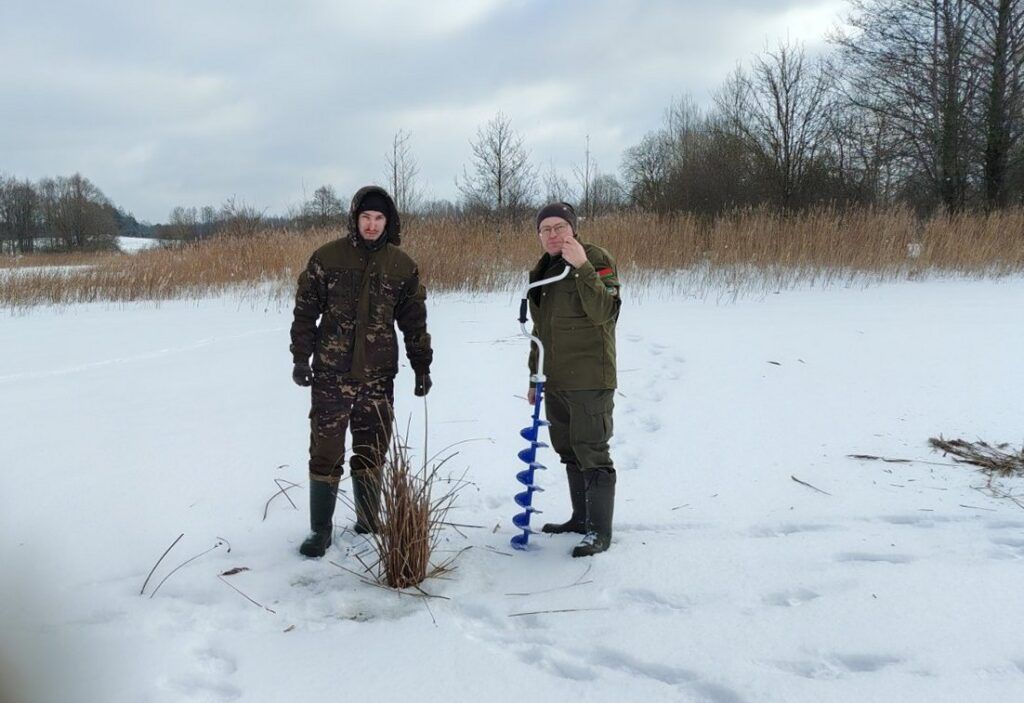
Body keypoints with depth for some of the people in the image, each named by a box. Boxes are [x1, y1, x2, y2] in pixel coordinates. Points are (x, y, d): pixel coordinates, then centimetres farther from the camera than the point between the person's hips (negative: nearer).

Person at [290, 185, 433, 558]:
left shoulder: (402, 266, 3)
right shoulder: (327, 257, -3)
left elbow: (414, 322, 9)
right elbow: (305, 311, 1)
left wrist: (422, 366, 9)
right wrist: (301, 357, -4)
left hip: (378, 375, 2)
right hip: (331, 374, -2)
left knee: (372, 452, 11)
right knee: (325, 452, 1)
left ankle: (369, 520, 26)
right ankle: (320, 529, 13)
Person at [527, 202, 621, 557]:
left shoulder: (597, 259, -9)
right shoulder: (543, 271, 14)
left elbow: (603, 312, -24)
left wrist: (583, 268, -30)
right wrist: (534, 376, 22)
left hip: (589, 381, -8)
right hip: (555, 382, 8)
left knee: (592, 454, -5)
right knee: (569, 452, 16)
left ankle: (600, 531, 3)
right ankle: (581, 518, 29)